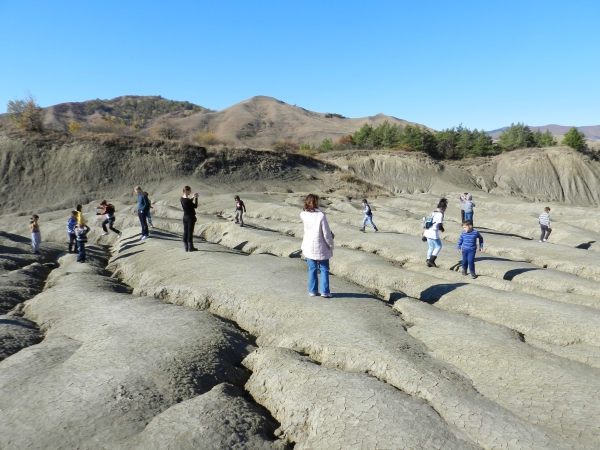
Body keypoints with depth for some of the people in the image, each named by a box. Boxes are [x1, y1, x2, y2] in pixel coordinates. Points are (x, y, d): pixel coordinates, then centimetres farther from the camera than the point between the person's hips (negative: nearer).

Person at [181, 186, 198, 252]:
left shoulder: (182, 198, 2)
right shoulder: (188, 200, -22)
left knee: (185, 232, 11)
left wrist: (193, 197, 11)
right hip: (190, 217, -8)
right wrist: (196, 198, -4)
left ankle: (186, 247, 17)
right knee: (190, 232, 0)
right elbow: (195, 206, -11)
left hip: (185, 217, 8)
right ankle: (190, 247, 7)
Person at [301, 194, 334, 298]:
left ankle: (312, 291, 18)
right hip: (320, 247, -4)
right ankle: (325, 291, 11)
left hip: (308, 247, 4)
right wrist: (331, 245, -2)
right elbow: (326, 233, -14)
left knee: (312, 269, 14)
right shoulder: (321, 215, -18)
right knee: (324, 269, 9)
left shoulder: (303, 215, -5)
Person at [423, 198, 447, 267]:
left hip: (427, 232, 9)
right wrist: (442, 229, 7)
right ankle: (431, 260, 4)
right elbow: (440, 225, -13)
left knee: (431, 247, 19)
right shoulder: (440, 214, -13)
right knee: (438, 246, 10)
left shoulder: (433, 213, 14)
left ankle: (429, 263, 23)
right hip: (433, 233, -8)